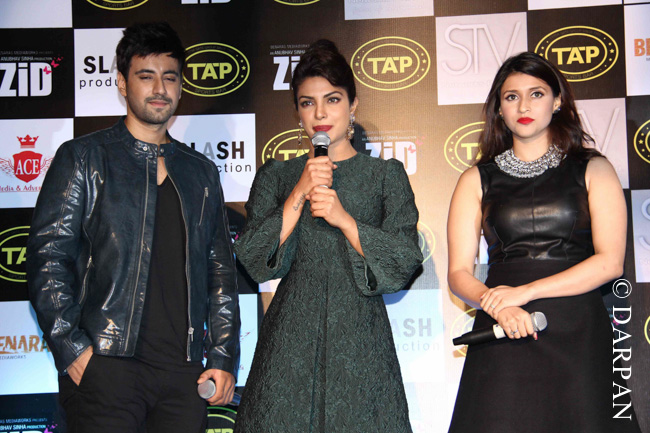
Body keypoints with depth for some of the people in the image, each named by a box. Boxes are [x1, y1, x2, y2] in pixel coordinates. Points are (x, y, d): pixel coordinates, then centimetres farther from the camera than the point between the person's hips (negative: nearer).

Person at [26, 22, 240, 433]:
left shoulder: (201, 171, 17)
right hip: (105, 367, -3)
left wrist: (224, 358, 8)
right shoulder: (82, 158, 6)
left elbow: (221, 271, 17)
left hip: (184, 371, 4)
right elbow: (47, 257, -1)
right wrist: (72, 348, -11)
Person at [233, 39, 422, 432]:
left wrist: (344, 219, -12)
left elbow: (405, 263, 0)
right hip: (291, 341, 1)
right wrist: (299, 194, -8)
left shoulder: (387, 174, 9)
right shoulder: (276, 177, 12)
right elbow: (256, 261, 1)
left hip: (359, 340, -1)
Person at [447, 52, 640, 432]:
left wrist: (525, 291, -12)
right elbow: (459, 273, 5)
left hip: (578, 333, 0)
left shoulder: (592, 169, 8)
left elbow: (610, 262, -3)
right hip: (504, 333, 1)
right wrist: (497, 306, -16)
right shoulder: (477, 180, 11)